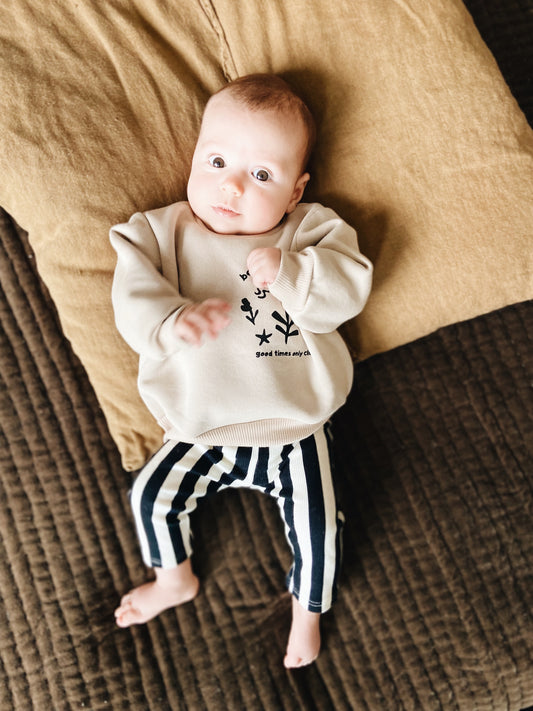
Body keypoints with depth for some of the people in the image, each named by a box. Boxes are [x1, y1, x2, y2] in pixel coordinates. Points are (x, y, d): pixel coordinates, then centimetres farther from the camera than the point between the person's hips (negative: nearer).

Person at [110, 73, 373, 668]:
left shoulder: (311, 230, -3)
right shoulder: (164, 231, -2)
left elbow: (348, 290, -16)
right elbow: (133, 296, -16)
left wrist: (286, 272, -31)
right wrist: (173, 321, -37)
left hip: (294, 429, -1)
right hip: (203, 433, 2)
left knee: (316, 528, -7)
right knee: (151, 497, -1)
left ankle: (307, 608, 25)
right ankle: (174, 579, 31)